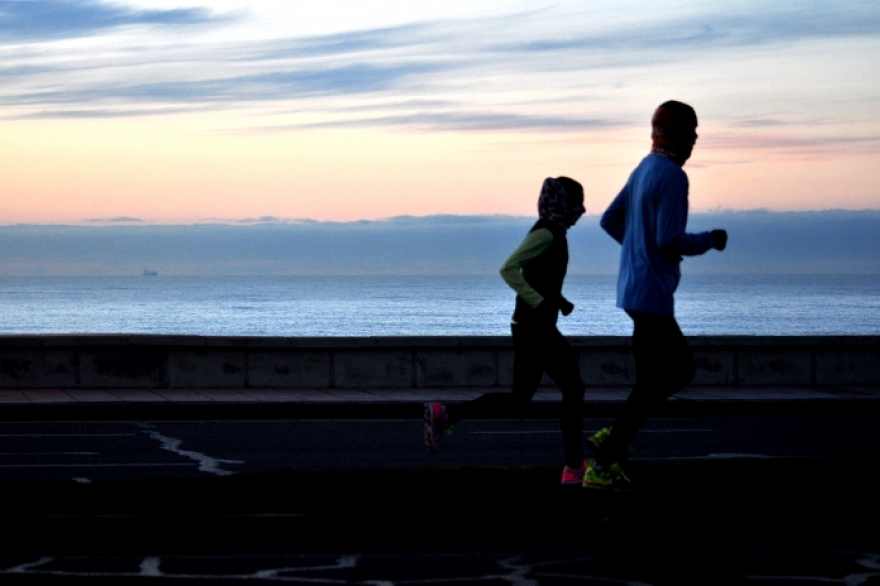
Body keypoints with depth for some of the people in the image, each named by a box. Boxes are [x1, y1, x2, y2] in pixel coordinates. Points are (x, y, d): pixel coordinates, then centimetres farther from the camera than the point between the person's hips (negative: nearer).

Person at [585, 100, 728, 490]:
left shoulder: (644, 170, 14)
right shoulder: (672, 176, -16)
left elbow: (610, 220, 21)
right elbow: (670, 241, -21)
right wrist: (711, 240, -6)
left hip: (635, 287, 10)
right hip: (652, 293, -10)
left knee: (681, 369, 18)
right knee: (651, 383, -5)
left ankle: (612, 438, 14)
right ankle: (603, 466, -5)